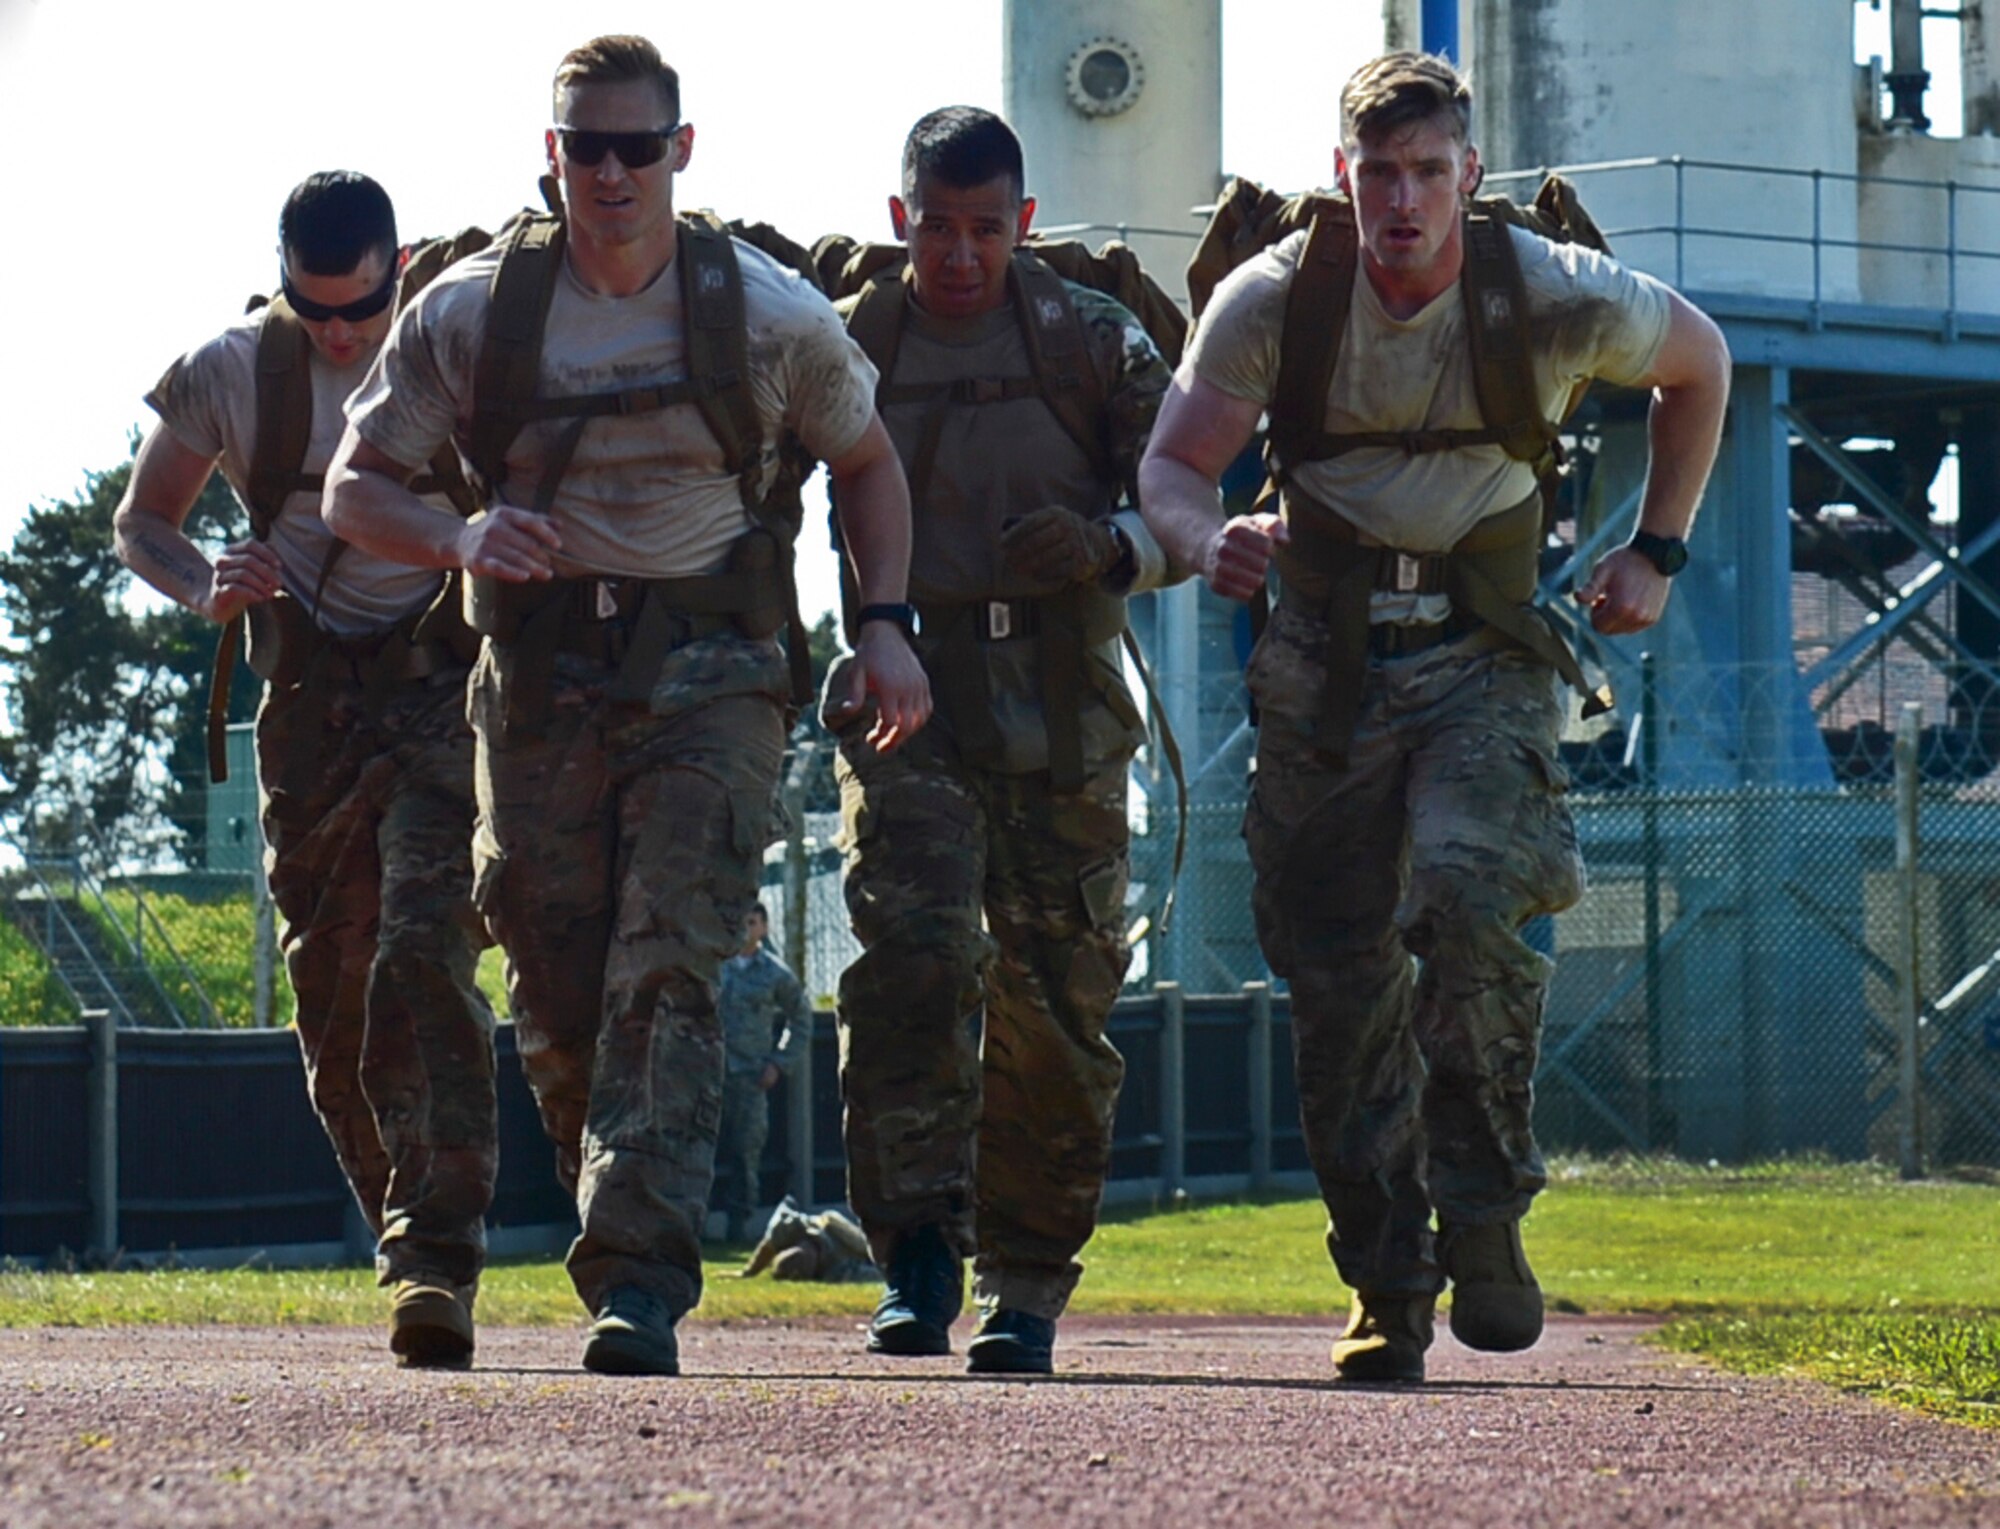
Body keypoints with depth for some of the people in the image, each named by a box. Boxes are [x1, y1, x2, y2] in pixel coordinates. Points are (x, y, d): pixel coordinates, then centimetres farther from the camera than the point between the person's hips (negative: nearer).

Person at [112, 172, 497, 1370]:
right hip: (309, 703, 4)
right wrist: (206, 584, -11)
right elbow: (143, 522, 11)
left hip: (444, 692, -3)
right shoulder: (232, 374, -1)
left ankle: (439, 1262, -25)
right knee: (331, 990, 5)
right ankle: (415, 1247, 21)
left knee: (424, 956, -20)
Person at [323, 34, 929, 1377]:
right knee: (559, 993, 4)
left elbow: (868, 464, 15)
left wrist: (884, 625, 0)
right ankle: (627, 1238, 25)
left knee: (669, 967, -17)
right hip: (542, 670, 2)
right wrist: (462, 538, -18)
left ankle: (641, 1283, -25)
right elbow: (354, 488, 4)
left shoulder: (770, 314, -2)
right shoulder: (469, 314, -1)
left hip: (709, 668, -2)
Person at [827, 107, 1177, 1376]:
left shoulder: (1097, 343, 6)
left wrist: (1104, 549, -18)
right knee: (916, 952, -21)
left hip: (1064, 714, 1)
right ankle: (920, 1261, -19)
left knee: (1056, 1007, 2)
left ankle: (1026, 1292, 13)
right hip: (909, 710, -1)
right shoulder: (846, 346, 7)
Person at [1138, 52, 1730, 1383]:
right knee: (1339, 974, 0)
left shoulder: (1555, 298, -8)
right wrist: (1209, 538, -32)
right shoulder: (1274, 299, -8)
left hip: (1482, 660, -2)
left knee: (1466, 900, -27)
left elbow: (1699, 362, 11)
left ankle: (1486, 1215, -12)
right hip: (1325, 663, 2)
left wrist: (1657, 552, 7)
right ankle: (1389, 1287, 11)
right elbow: (1173, 465, -8)